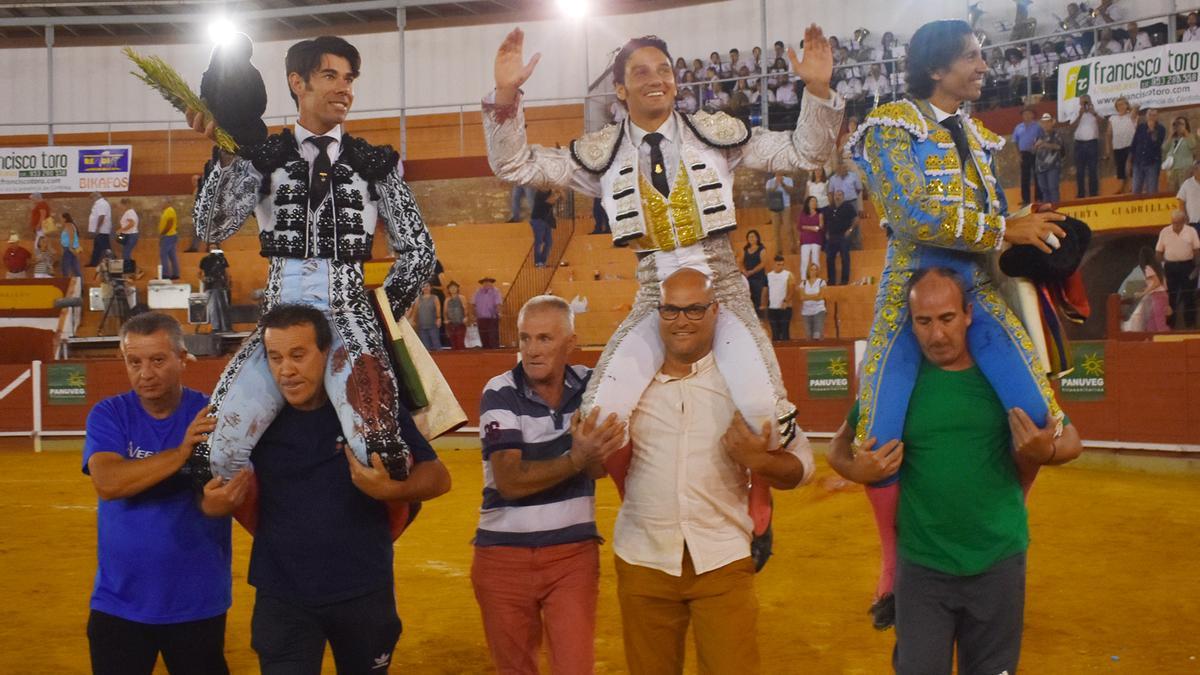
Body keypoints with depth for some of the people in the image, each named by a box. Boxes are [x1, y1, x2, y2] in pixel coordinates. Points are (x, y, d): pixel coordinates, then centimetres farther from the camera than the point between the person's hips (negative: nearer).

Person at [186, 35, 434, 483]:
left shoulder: (375, 163, 10)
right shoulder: (262, 157, 9)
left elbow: (418, 251, 13)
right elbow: (211, 229, -4)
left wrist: (383, 318, 7)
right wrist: (226, 155, -16)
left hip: (350, 322, -1)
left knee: (380, 452, -22)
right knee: (216, 448, -13)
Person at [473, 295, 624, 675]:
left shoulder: (590, 386, -2)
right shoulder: (500, 394, -13)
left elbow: (600, 465, 1)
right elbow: (510, 481, -22)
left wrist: (593, 451, -20)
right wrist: (576, 459, -34)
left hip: (575, 552, 1)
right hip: (503, 554, -1)